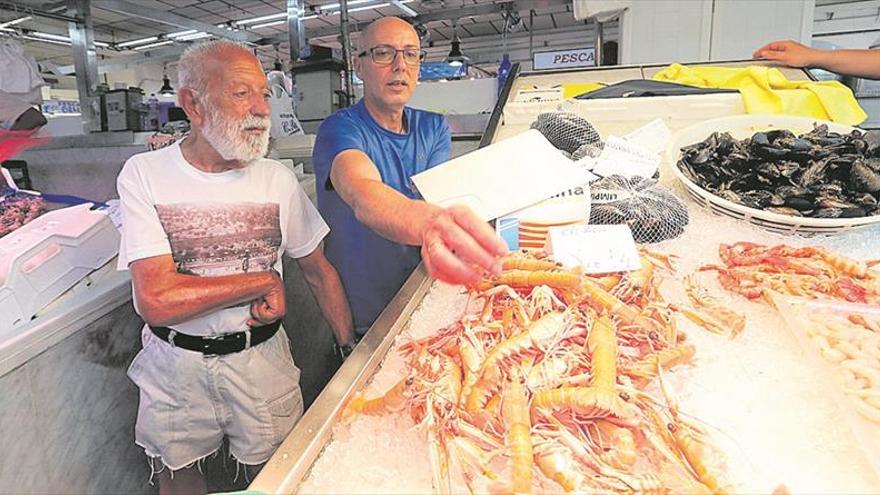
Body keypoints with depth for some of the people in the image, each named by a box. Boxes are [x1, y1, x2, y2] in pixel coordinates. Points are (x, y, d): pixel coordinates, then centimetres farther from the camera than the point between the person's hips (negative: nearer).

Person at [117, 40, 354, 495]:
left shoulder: (278, 179, -6)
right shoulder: (144, 174, -12)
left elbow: (318, 271, 0)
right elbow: (157, 300, -22)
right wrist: (264, 282, -19)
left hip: (261, 359, 1)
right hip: (175, 363, 0)